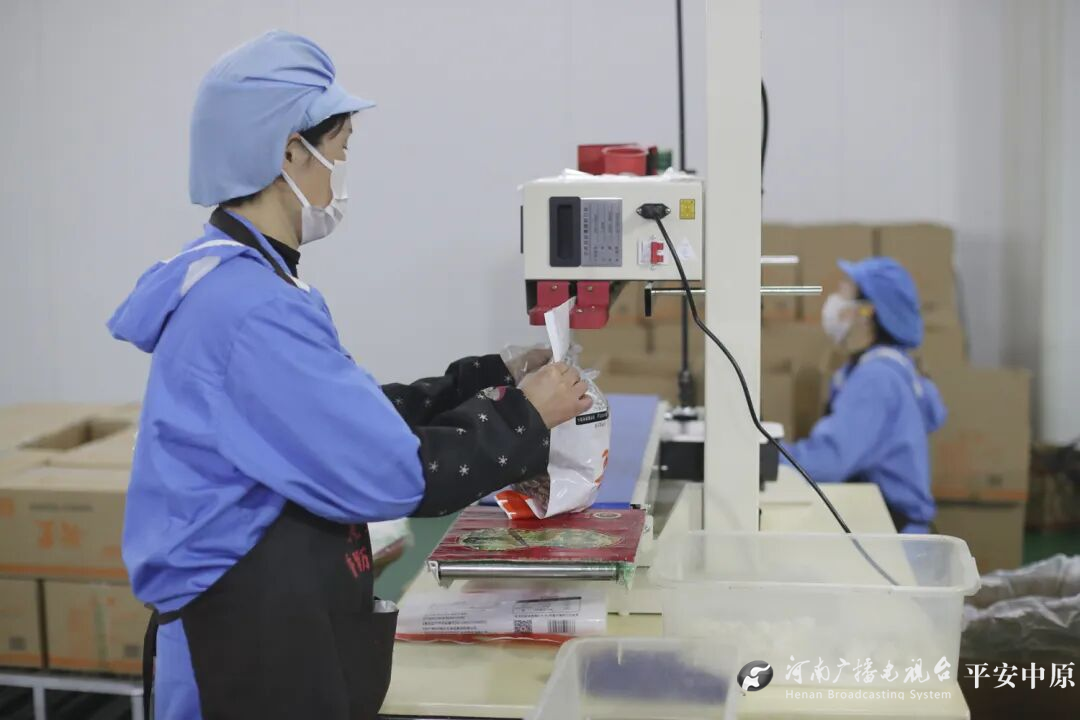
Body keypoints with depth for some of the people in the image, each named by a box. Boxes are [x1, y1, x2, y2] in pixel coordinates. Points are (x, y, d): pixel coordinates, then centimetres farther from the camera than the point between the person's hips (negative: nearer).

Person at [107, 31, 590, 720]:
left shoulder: (247, 282, 10)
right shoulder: (249, 306, -23)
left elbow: (362, 416, 12)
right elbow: (389, 474, -23)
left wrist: (492, 378, 8)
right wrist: (523, 417, -10)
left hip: (282, 618, 10)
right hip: (256, 637, -10)